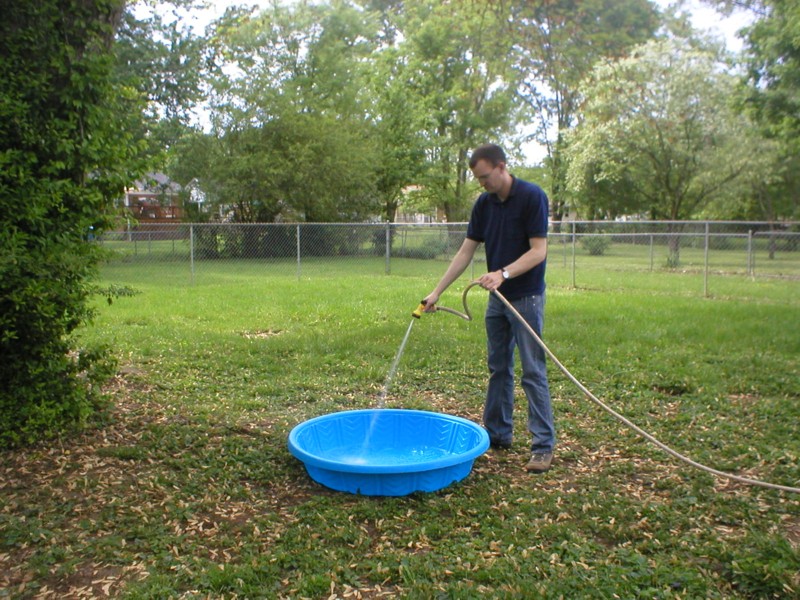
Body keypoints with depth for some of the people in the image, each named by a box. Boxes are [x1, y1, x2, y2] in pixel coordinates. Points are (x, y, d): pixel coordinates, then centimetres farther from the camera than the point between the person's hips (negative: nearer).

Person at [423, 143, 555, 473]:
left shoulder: (532, 196, -16)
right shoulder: (483, 203, 4)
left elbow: (538, 251, -19)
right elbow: (466, 251, 5)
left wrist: (503, 273, -32)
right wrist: (437, 291, 1)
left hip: (526, 297, -7)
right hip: (497, 297, 7)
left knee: (533, 371, -4)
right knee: (498, 368, 13)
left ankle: (544, 445, 5)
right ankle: (498, 433, 25)